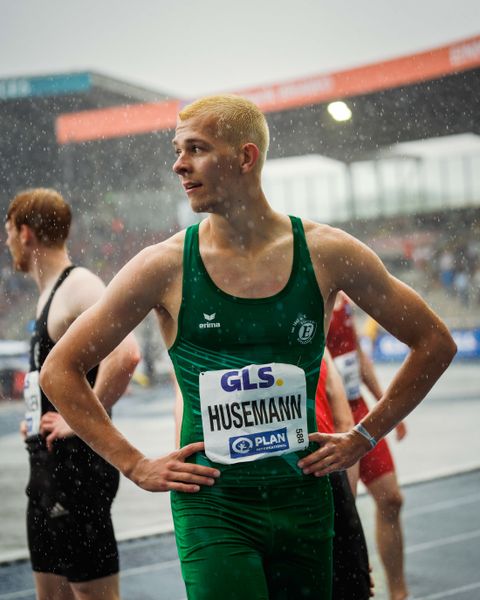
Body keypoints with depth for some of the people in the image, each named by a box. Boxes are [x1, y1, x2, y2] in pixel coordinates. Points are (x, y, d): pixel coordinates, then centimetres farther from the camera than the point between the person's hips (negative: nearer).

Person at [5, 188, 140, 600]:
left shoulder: (80, 287, -14)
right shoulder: (50, 292, 16)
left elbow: (125, 355, -31)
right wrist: (38, 418, 13)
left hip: (77, 465, -10)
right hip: (48, 467, 10)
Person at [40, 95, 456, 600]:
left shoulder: (327, 255, -3)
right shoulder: (165, 267, -6)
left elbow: (435, 343, 9)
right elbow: (59, 372, 1)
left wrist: (365, 436, 5)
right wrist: (136, 465, -2)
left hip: (303, 501, 2)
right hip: (211, 506, -2)